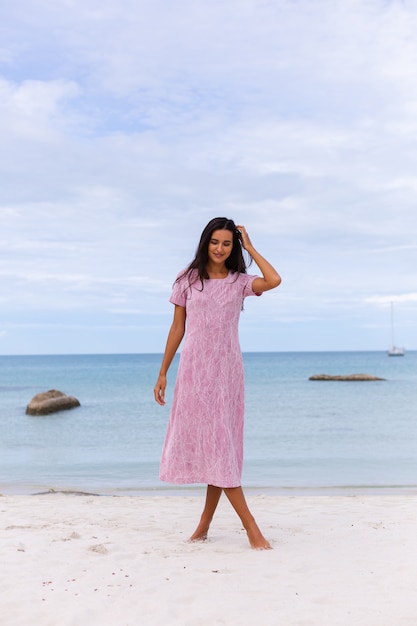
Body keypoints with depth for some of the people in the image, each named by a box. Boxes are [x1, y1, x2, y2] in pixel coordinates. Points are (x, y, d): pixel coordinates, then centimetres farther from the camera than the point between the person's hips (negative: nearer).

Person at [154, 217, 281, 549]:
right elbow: (177, 329, 7)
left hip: (226, 369, 1)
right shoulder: (188, 281, 5)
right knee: (213, 445, -5)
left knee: (220, 442, 4)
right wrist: (163, 373, 6)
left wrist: (250, 247, -5)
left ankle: (205, 522, 18)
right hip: (194, 369, -1)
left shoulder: (239, 281, 4)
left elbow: (274, 280, -17)